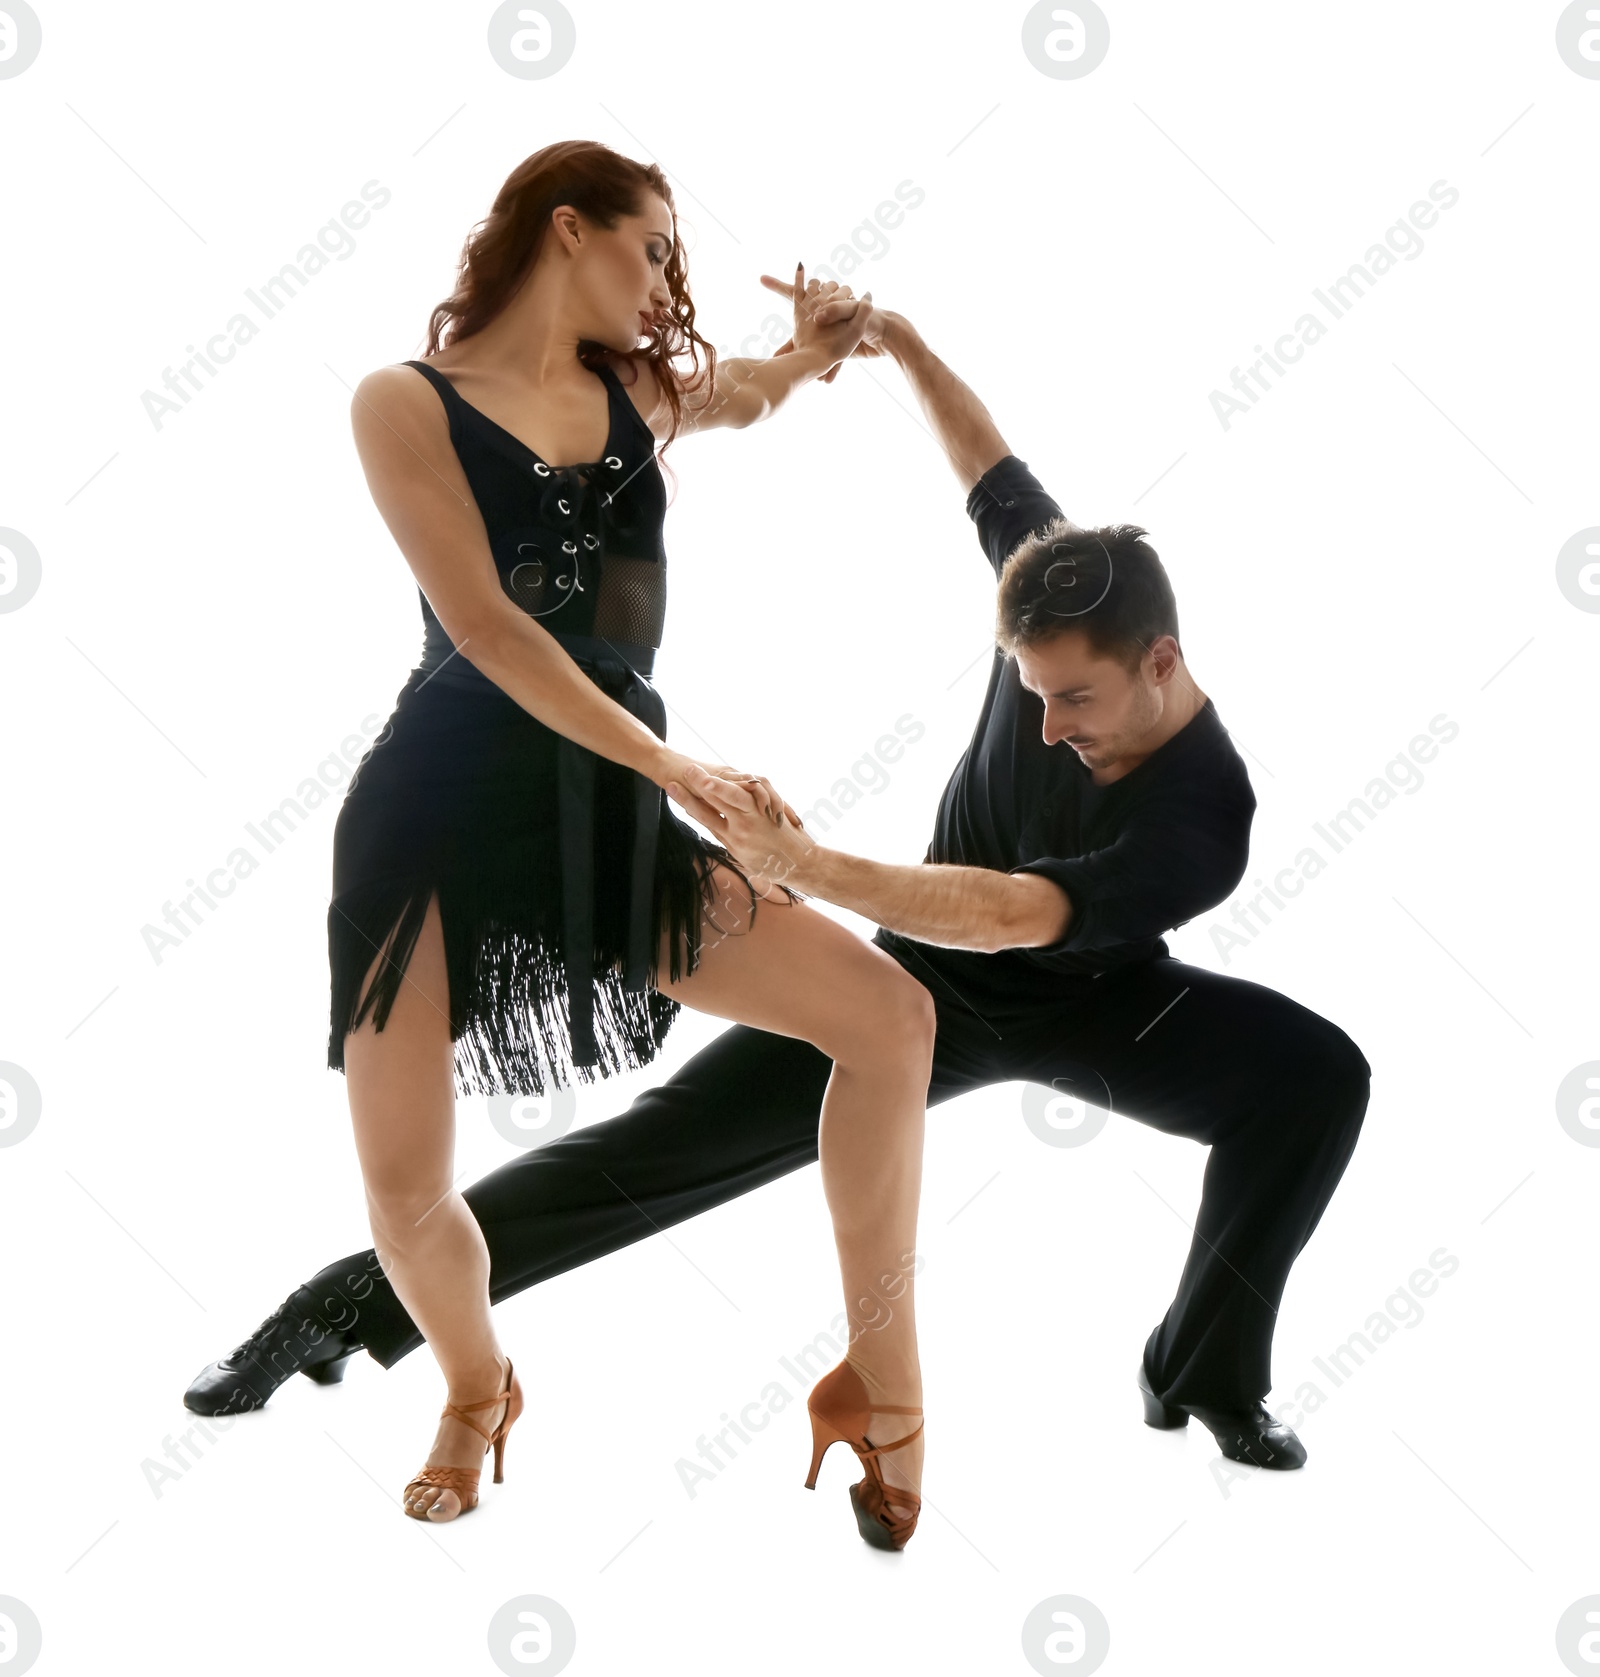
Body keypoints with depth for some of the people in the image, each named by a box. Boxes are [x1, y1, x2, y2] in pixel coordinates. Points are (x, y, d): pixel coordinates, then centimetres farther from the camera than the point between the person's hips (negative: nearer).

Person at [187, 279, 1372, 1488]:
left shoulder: (1198, 820, -35)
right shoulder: (1060, 602, -23)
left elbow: (1006, 915, -46)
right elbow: (992, 463, -3)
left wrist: (794, 862, -54)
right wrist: (899, 341, -10)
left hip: (1095, 1003, -1)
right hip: (931, 980, 2)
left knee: (1317, 1075, -26)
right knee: (667, 1143, -10)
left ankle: (1209, 1376, -6)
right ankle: (358, 1303, -4)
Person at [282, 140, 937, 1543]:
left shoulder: (642, 392, 14)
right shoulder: (407, 401, -2)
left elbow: (752, 394, 37)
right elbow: (480, 625, -15)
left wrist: (816, 345, 12)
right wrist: (675, 763, -23)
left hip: (612, 821, 5)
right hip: (440, 814, -4)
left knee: (892, 1017, -8)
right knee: (406, 1197, -4)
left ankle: (880, 1382, 6)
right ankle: (478, 1389, 33)